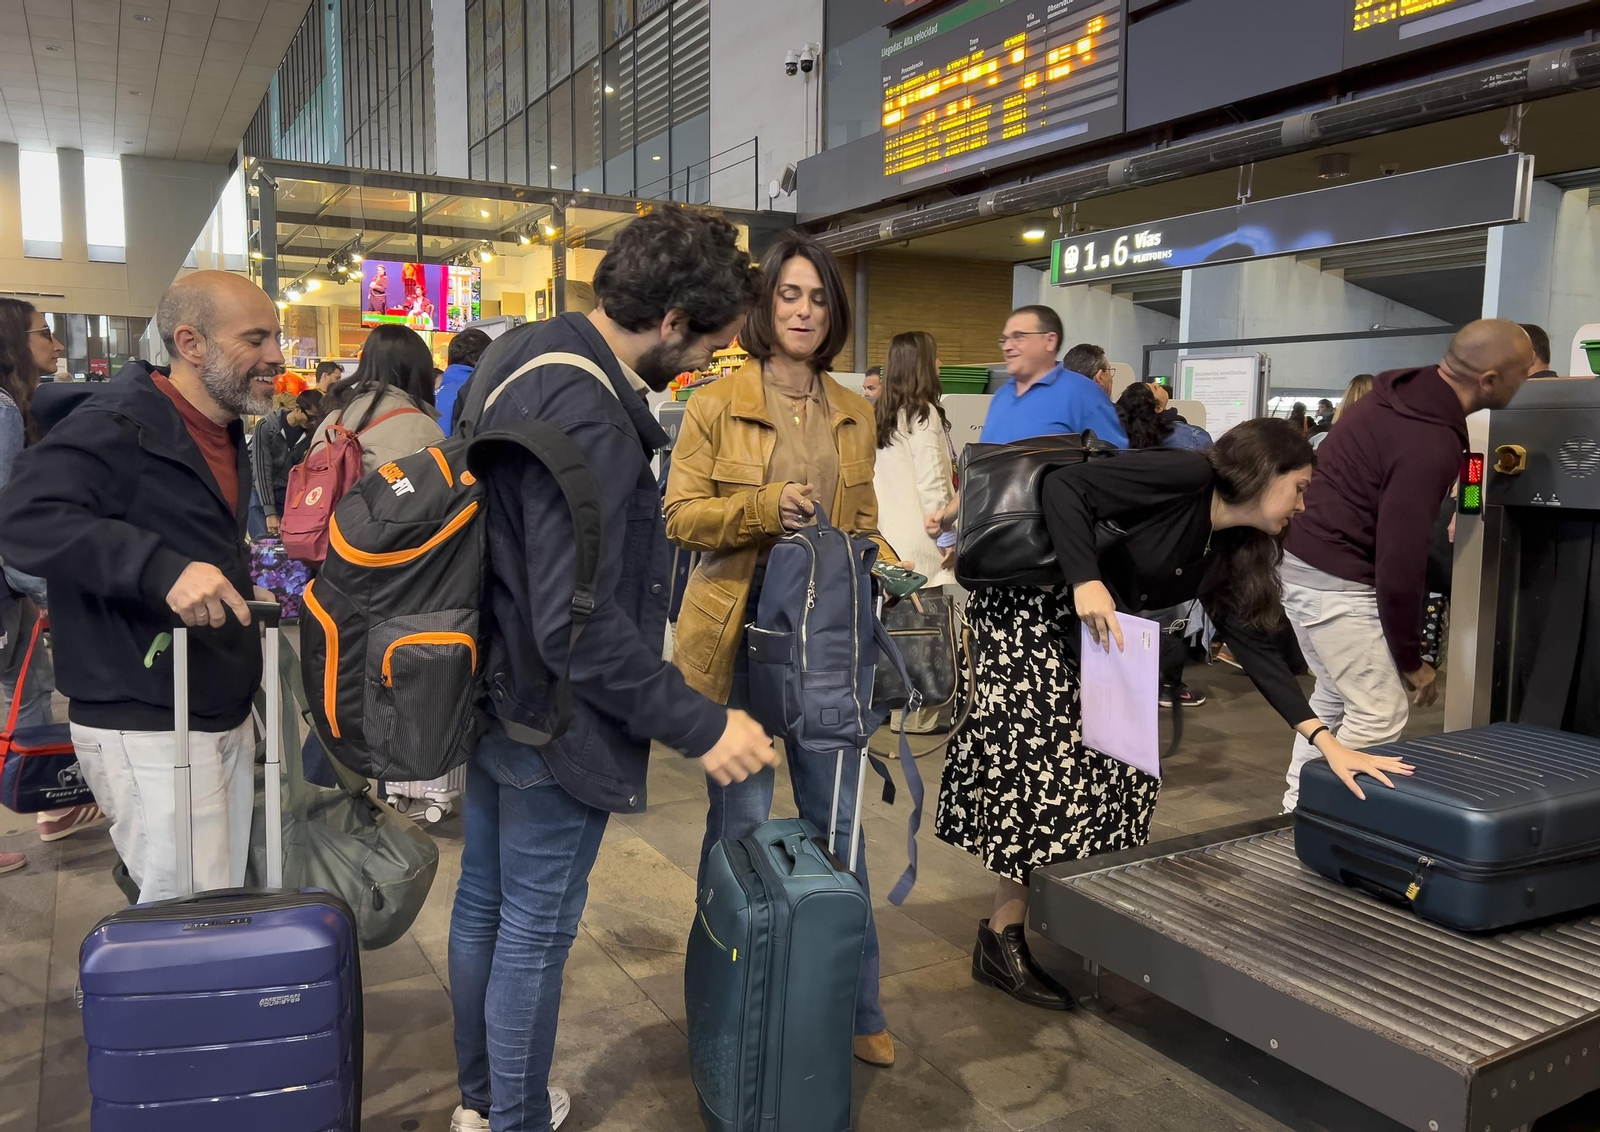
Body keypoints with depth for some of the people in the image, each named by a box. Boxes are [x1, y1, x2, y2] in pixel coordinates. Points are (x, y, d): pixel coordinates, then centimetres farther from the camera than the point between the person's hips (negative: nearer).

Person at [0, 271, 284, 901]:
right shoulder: (118, 428, -16)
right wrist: (159, 568, -39)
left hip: (227, 715, 9)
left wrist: (244, 581, 10)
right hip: (148, 730, -9)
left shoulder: (224, 432, 14)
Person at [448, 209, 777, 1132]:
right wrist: (699, 725, -24)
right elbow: (578, 625, -31)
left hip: (492, 688, 10)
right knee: (537, 929, 8)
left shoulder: (525, 356, 3)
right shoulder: (586, 419, -28)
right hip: (553, 717, -10)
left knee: (484, 902, 22)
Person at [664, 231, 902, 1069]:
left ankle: (855, 1005, 26)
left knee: (836, 820, 10)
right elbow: (680, 514, -5)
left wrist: (889, 566, -4)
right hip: (738, 631, -3)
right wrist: (763, 507, -19)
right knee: (741, 820, 5)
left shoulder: (855, 416, 10)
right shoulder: (717, 405, -3)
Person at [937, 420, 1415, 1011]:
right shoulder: (1183, 476, -17)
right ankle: (1001, 943, 2)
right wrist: (1087, 582, -32)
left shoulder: (1229, 552, 7)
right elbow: (1063, 485, -22)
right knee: (1048, 768, -10)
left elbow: (1255, 646, 5)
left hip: (1090, 640, 9)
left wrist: (1326, 740, -1)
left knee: (1117, 766, 4)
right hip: (1032, 616, -9)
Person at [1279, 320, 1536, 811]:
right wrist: (1411, 660, -10)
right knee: (1382, 711, -2)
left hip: (1301, 558, 10)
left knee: (1335, 694, 21)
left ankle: (1301, 802, 31)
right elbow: (1398, 563, -23)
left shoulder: (1401, 391, 4)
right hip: (1336, 579, -10)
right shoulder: (1429, 445, -24)